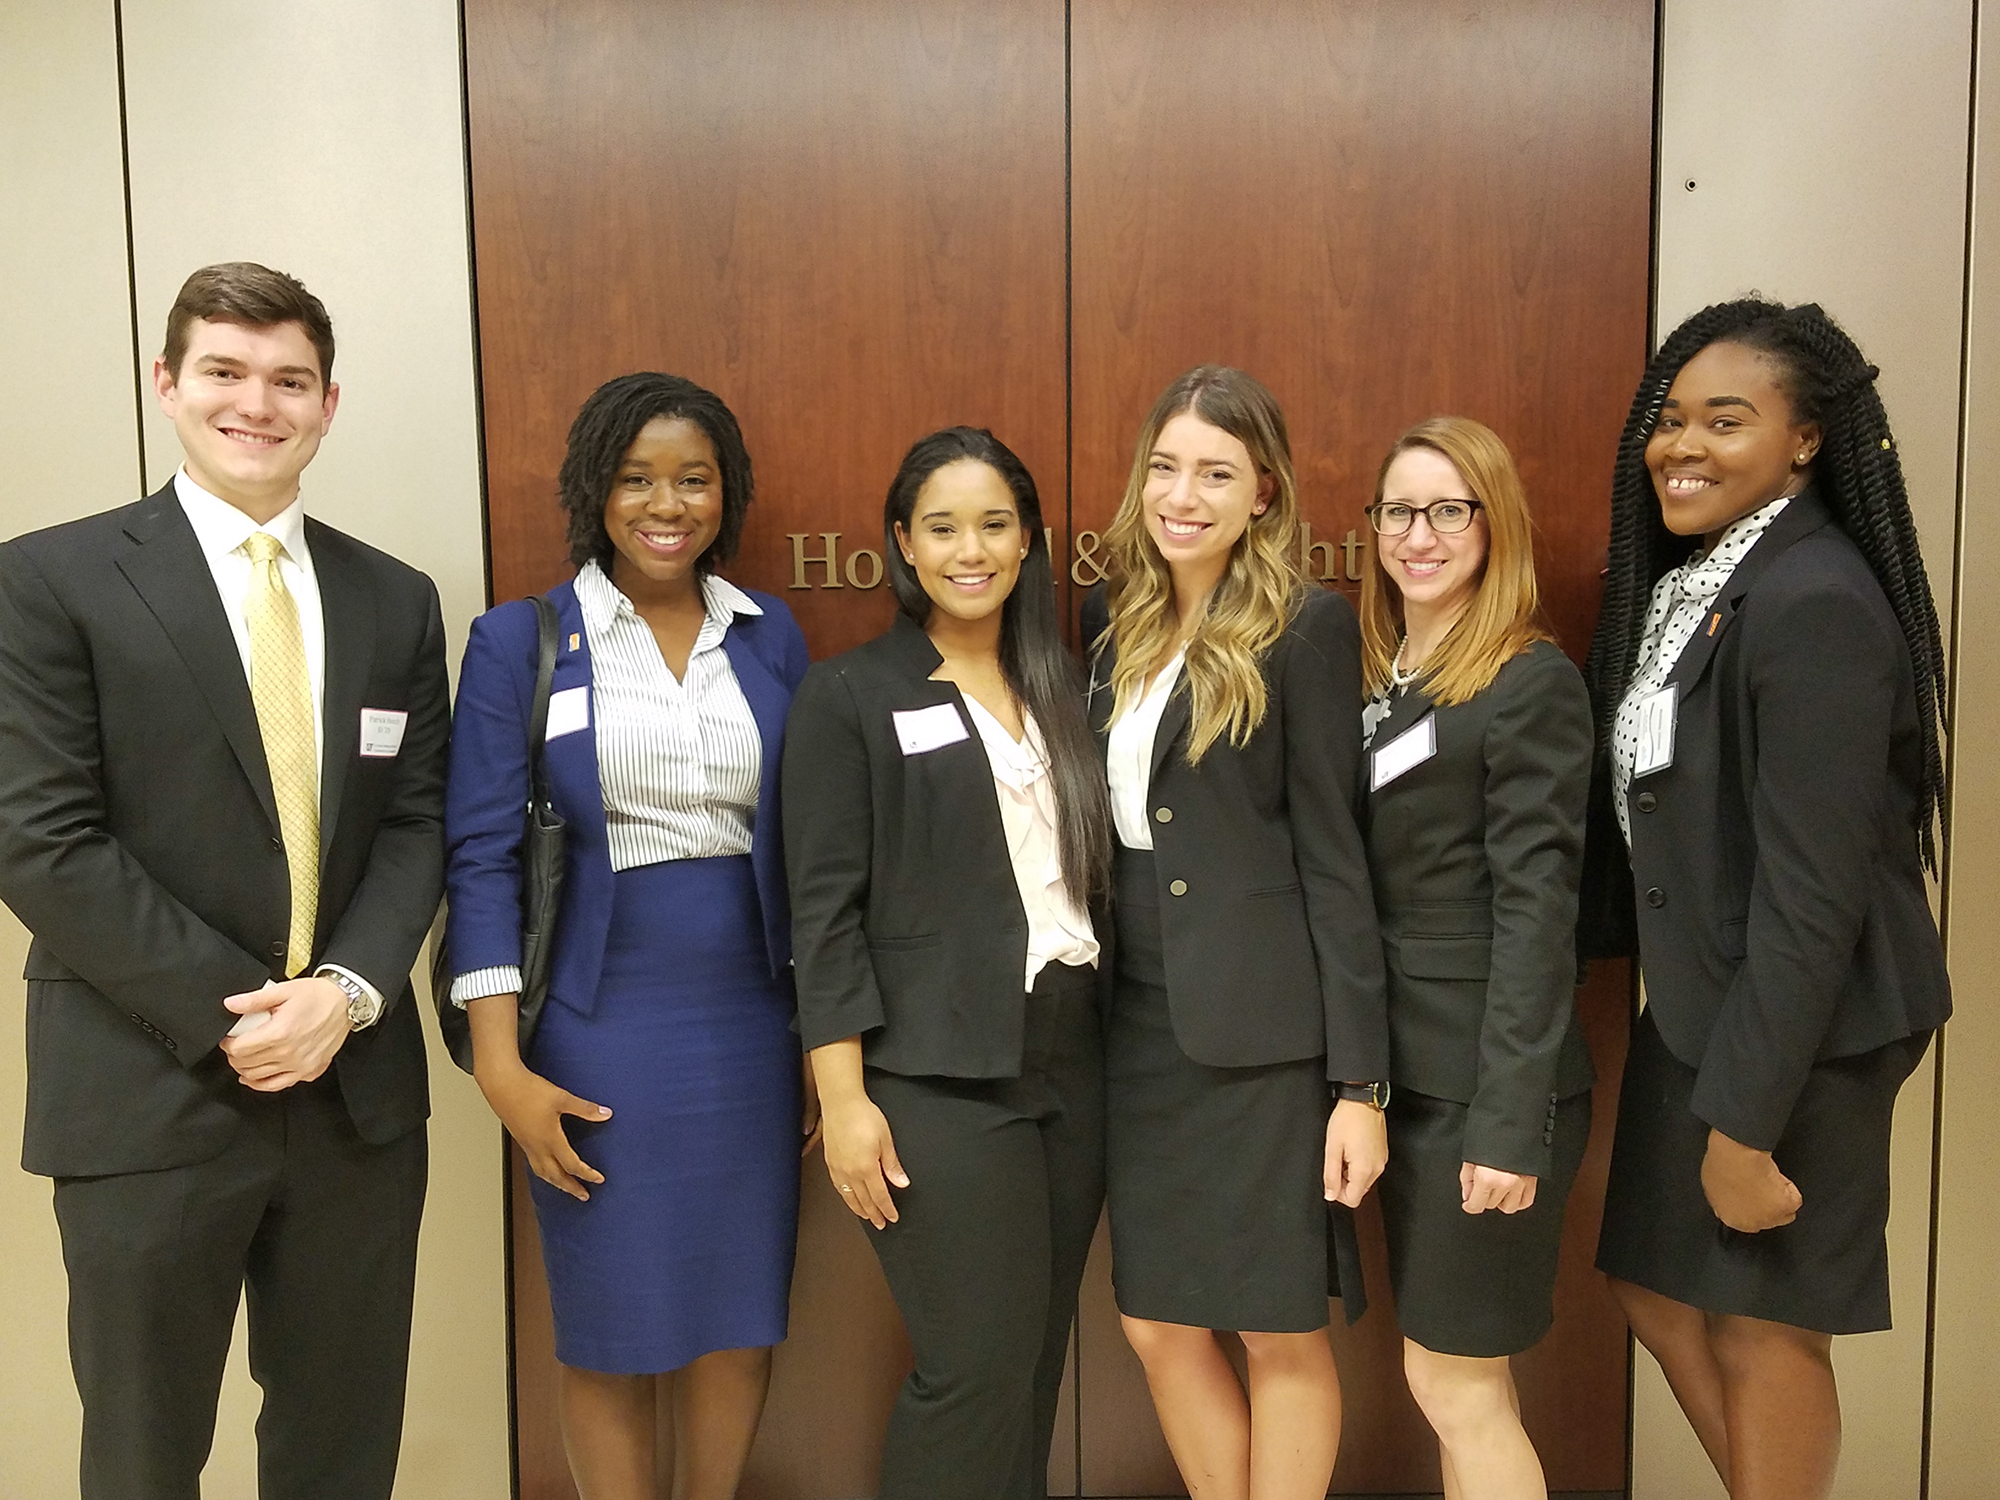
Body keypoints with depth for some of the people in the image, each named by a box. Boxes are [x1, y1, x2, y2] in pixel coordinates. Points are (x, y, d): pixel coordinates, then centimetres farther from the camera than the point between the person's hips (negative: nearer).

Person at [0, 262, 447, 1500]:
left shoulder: (396, 599, 9)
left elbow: (417, 821, 6)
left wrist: (348, 990, -11)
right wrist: (225, 1015, -14)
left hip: (359, 1086, 3)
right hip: (147, 1096, -3)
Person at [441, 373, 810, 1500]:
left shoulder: (770, 636, 7)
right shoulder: (522, 640, -3)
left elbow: (804, 840, 10)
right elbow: (483, 855, -5)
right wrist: (502, 1067, -10)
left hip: (753, 1022, 3)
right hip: (599, 1030, -3)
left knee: (742, 1314, 12)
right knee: (614, 1326, 8)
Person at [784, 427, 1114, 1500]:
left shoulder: (1060, 688, 12)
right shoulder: (851, 699, -3)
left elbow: (1093, 875, 15)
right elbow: (825, 910, -7)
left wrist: (1114, 1045, 7)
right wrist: (843, 1098, -12)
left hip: (1071, 1058, 5)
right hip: (941, 1079, -5)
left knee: (1038, 1359, 11)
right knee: (975, 1369, -3)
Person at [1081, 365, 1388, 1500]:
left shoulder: (1307, 628, -8)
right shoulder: (1113, 621, 8)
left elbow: (1333, 854, -9)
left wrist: (1361, 1080, -10)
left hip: (1263, 1029, -5)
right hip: (1141, 1022, 6)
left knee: (1281, 1329, 8)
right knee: (1160, 1322, 12)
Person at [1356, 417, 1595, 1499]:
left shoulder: (1532, 682, -12)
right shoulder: (1370, 674, 10)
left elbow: (1536, 910, -16)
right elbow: (1350, 881, 10)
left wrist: (1509, 1122, -19)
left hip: (1481, 1083, -7)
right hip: (1403, 1072, 7)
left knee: (1453, 1381, 4)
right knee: (1458, 1377, 16)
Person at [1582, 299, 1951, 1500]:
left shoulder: (1814, 604, -21)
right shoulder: (1684, 582, 7)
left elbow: (1812, 890, -23)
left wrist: (1743, 1121, -21)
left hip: (1799, 1029, -9)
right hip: (1695, 1003, 9)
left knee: (1761, 1325, 8)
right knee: (1659, 1291, 18)